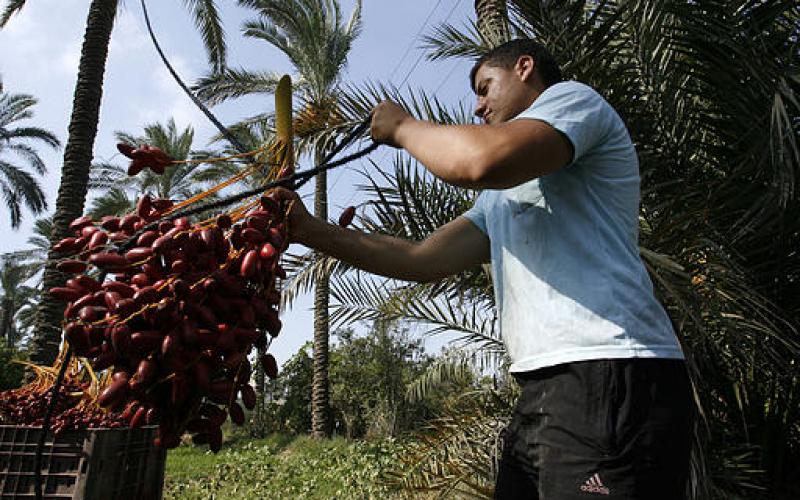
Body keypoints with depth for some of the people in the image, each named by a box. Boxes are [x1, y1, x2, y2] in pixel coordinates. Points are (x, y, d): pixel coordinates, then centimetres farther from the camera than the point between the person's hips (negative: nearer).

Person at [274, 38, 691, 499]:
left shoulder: (572, 96, 3)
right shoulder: (500, 200, 25)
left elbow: (483, 159, -20)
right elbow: (422, 260, 15)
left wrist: (402, 126, 0)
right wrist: (310, 230, 13)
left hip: (611, 379, -8)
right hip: (544, 391, 8)